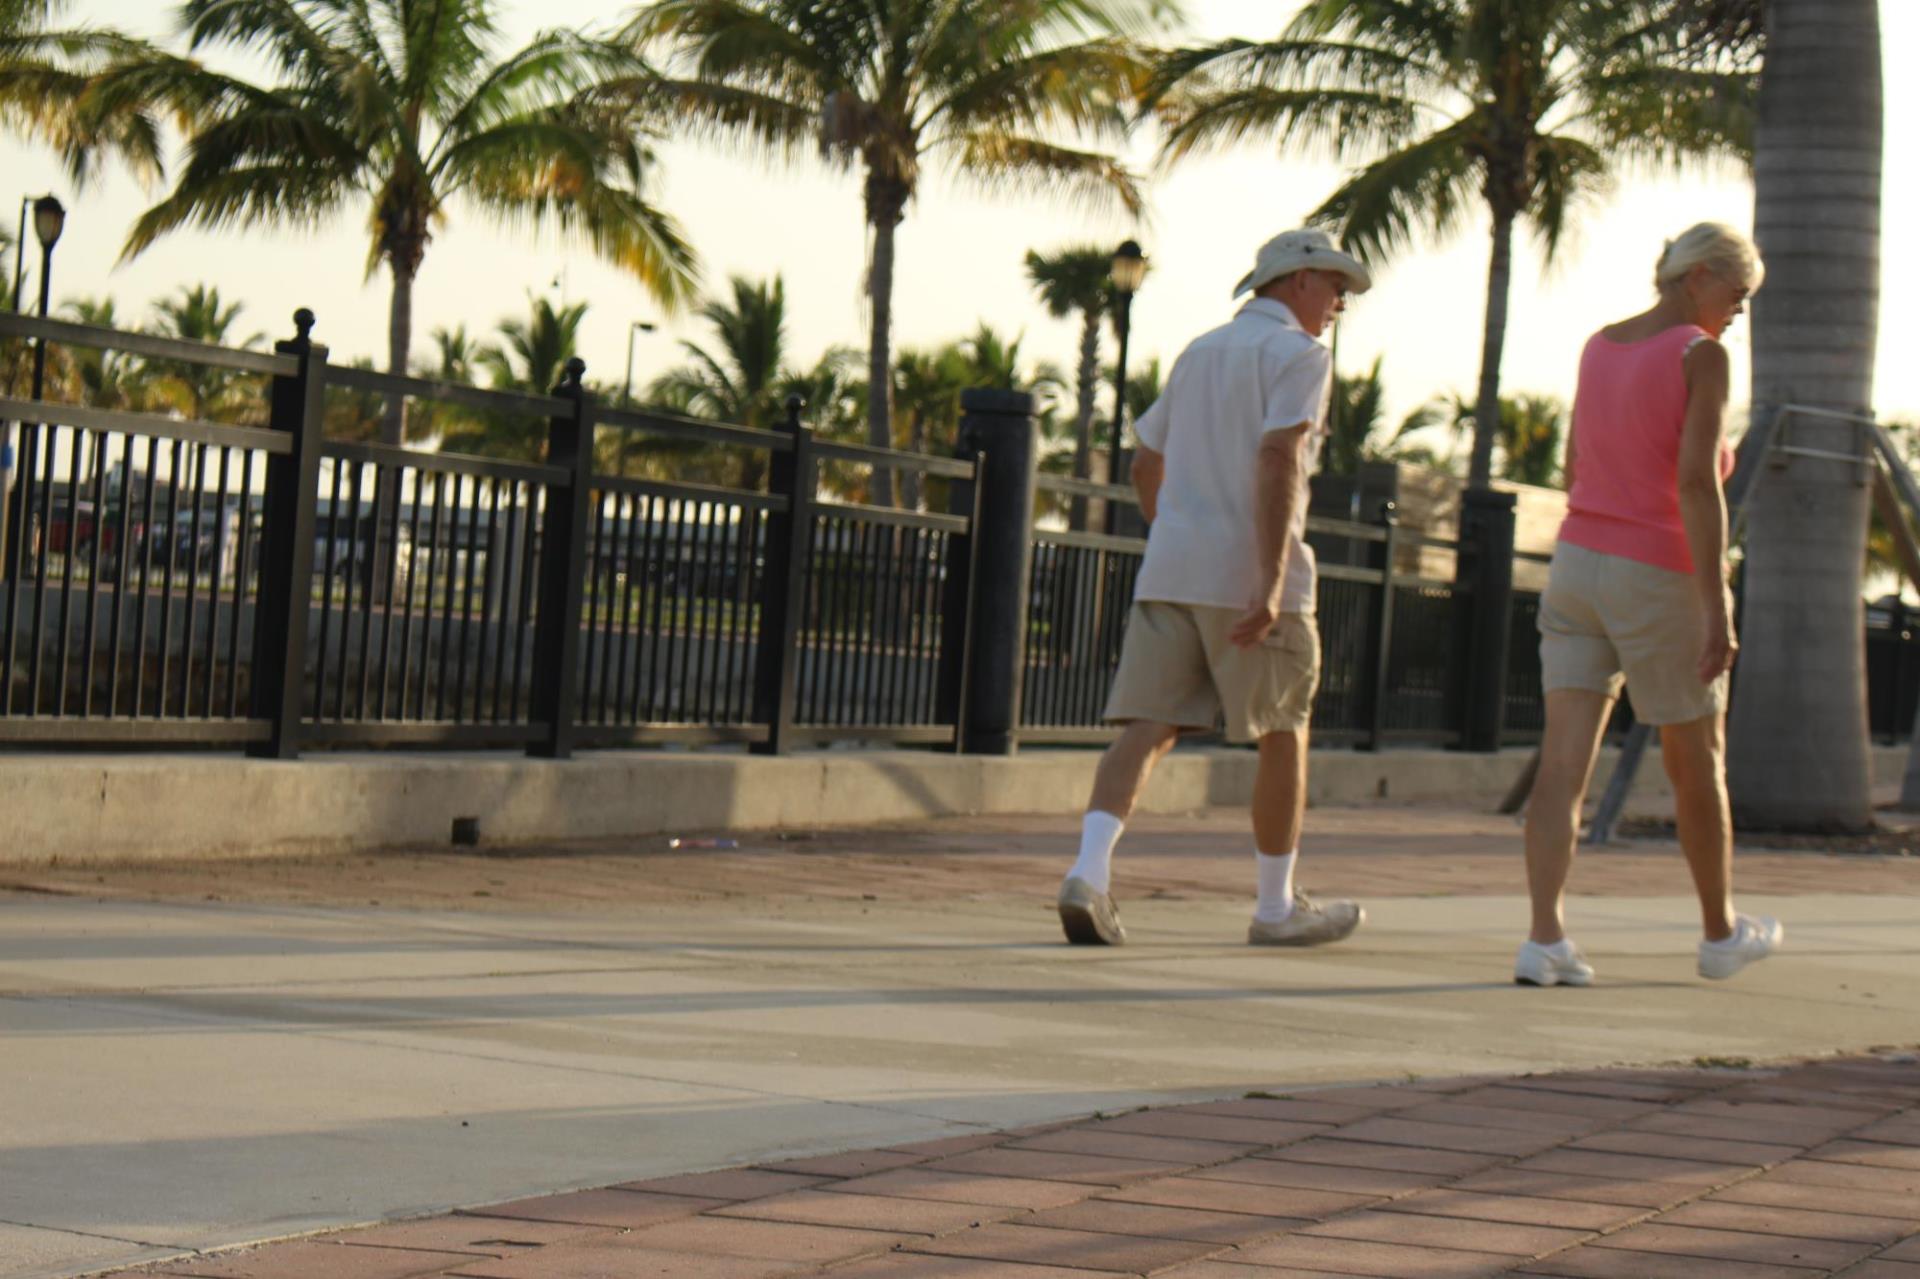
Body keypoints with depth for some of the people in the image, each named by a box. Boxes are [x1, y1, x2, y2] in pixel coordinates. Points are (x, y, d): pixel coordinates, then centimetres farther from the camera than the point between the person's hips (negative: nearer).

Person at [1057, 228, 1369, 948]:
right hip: (1247, 576, -6)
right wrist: (1271, 582, -23)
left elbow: (1145, 465, 27)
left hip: (1169, 572, 6)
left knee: (1149, 726, -1)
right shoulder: (1299, 355, -4)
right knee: (1283, 733, 9)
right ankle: (1277, 906, 17)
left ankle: (1089, 871, -21)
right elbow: (1277, 460, -18)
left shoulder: (1198, 354, 20)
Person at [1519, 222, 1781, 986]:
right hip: (1659, 583, -5)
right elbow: (1697, 483, -20)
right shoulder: (1703, 356, -11)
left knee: (1563, 763, -3)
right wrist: (1717, 608, -20)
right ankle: (1721, 933, 29)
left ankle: (1545, 939, -16)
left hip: (1579, 566, 5)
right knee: (1697, 758, 14)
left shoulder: (1599, 347, 11)